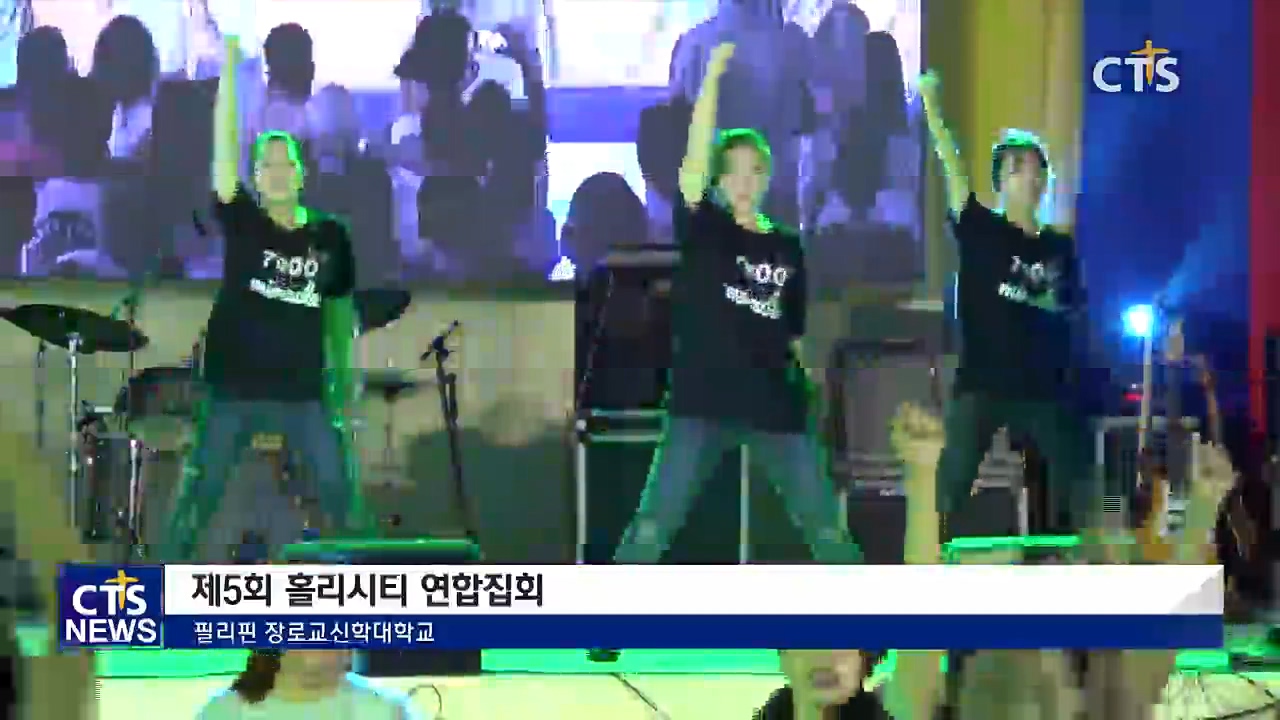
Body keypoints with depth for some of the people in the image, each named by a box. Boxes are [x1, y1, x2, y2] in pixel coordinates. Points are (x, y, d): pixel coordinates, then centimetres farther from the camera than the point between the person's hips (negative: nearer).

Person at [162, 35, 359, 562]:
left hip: (301, 390, 2)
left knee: (338, 494, 1)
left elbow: (339, 308, 14)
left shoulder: (329, 235, 5)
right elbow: (224, 149, -15)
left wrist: (342, 375, 9)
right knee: (201, 494, 1)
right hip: (234, 386, -2)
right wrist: (230, 67, -23)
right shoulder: (242, 223, -3)